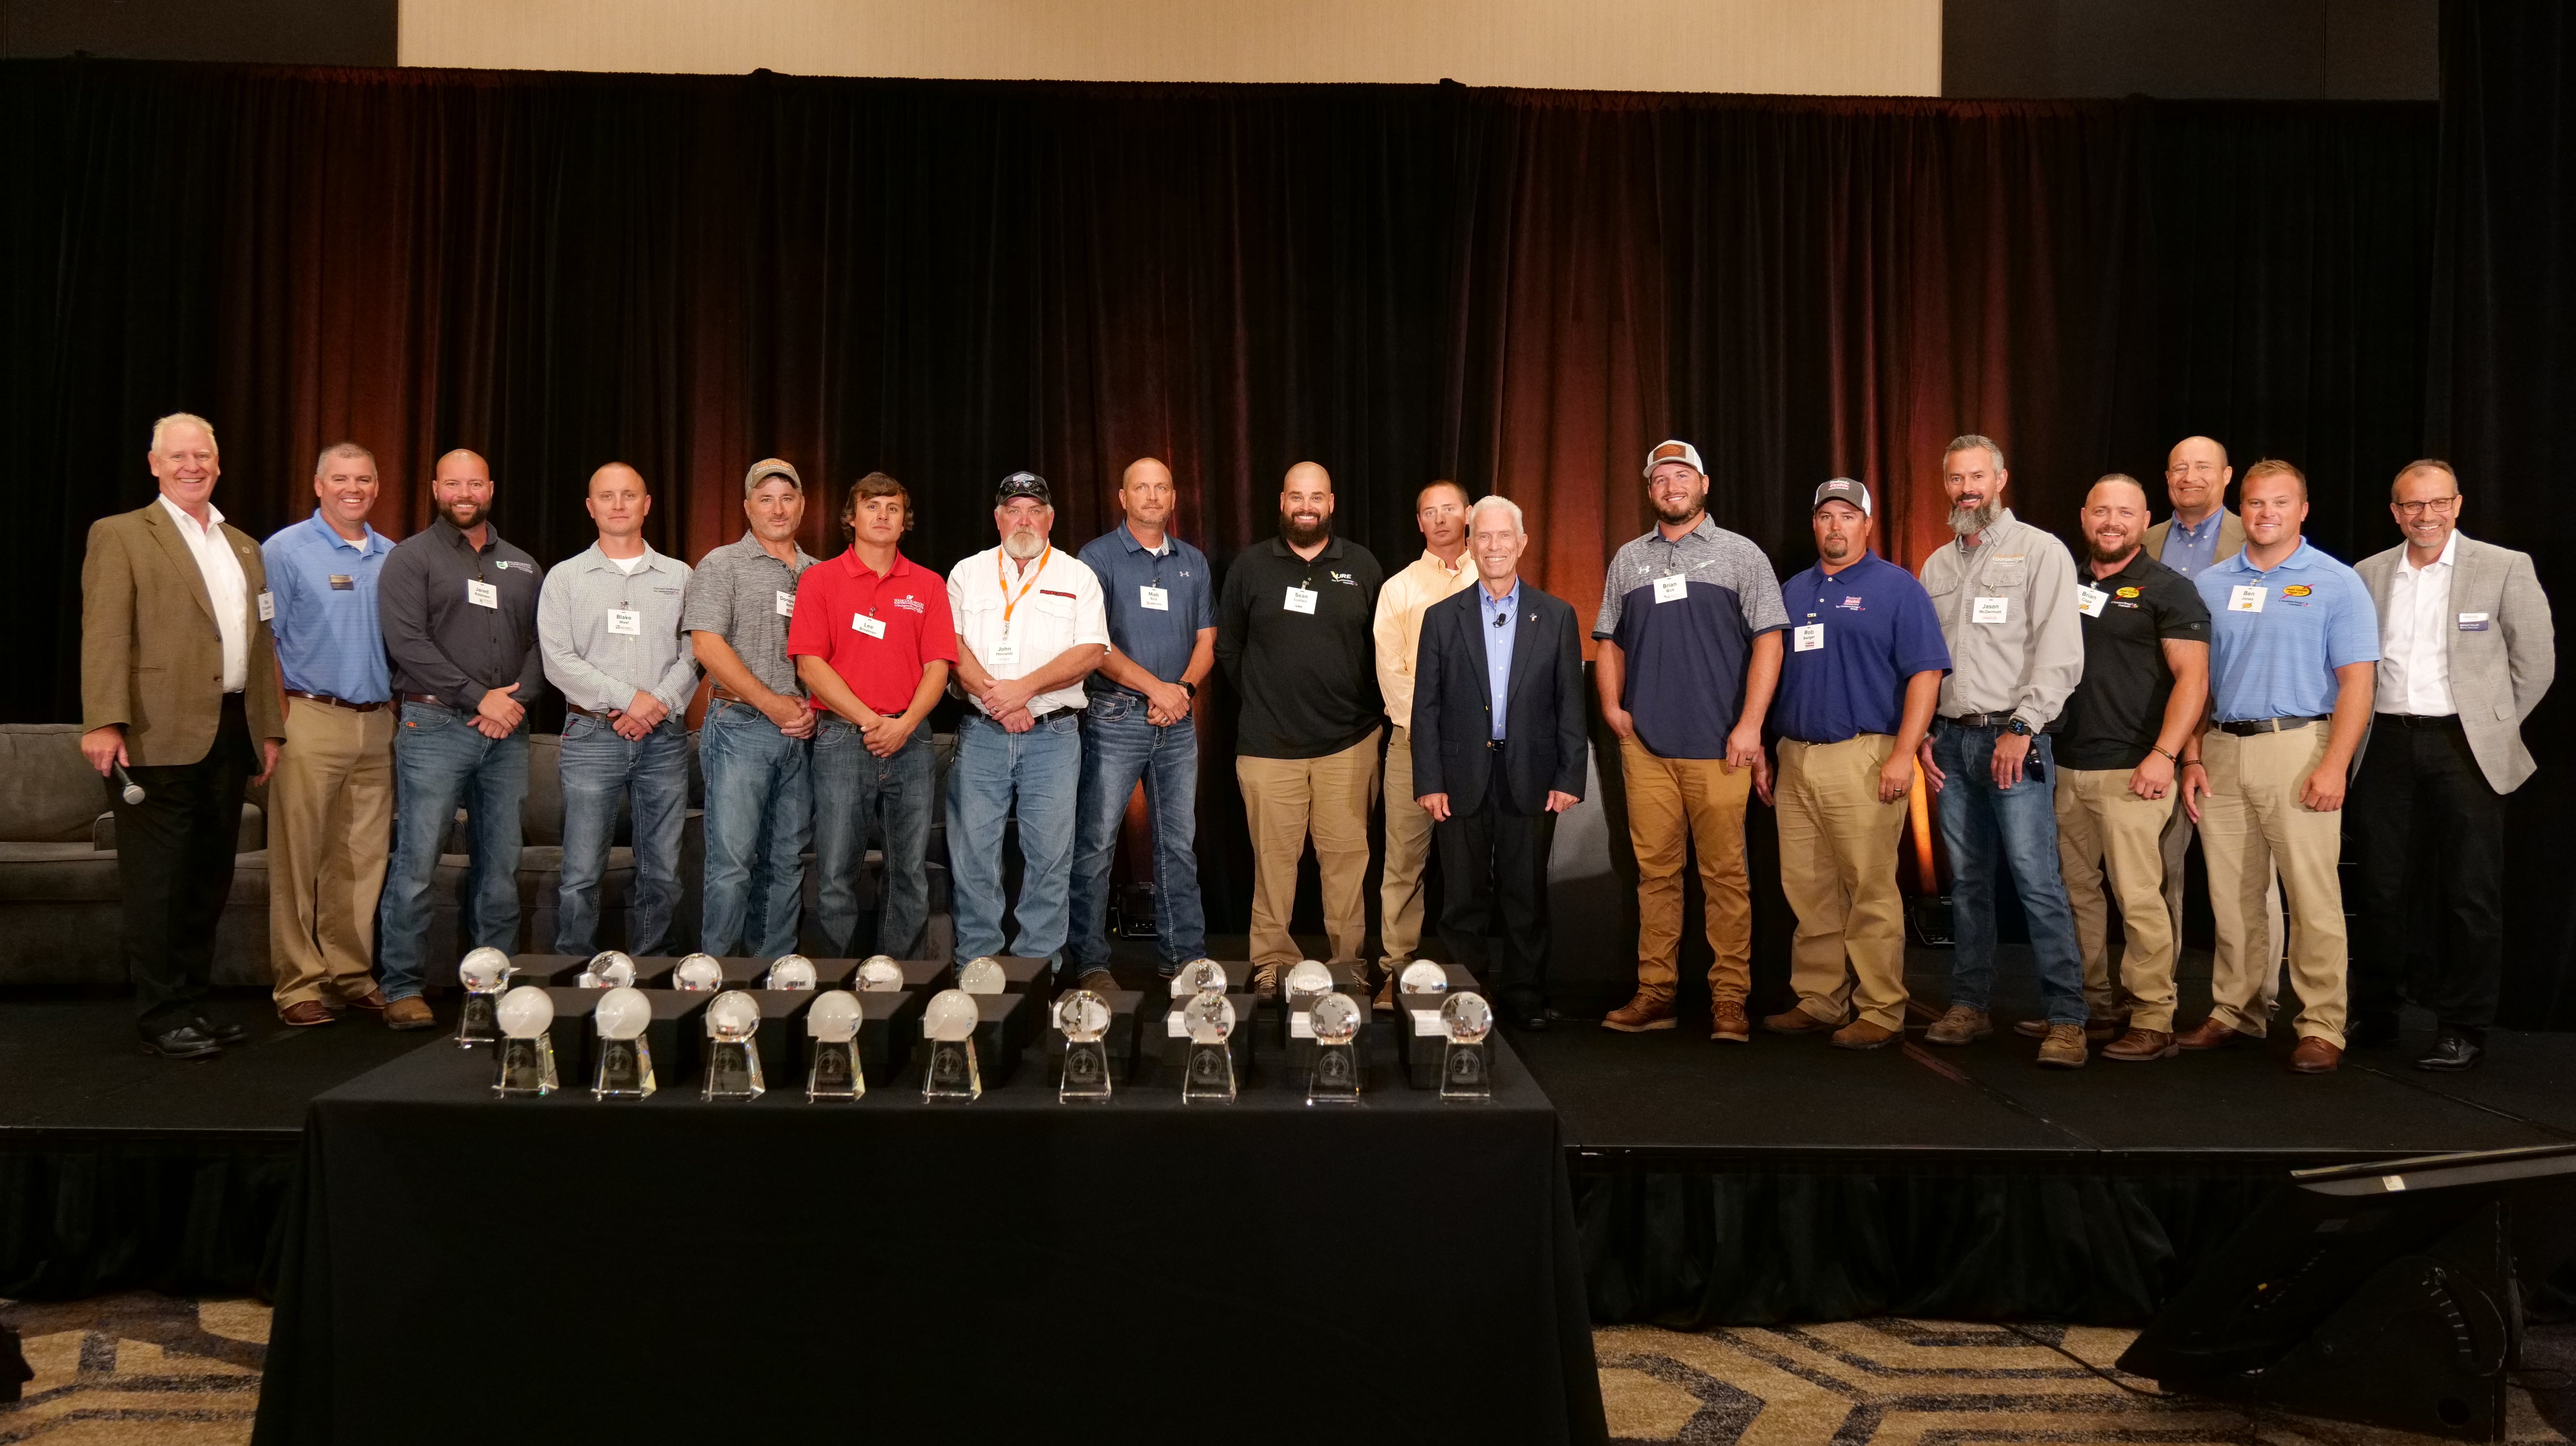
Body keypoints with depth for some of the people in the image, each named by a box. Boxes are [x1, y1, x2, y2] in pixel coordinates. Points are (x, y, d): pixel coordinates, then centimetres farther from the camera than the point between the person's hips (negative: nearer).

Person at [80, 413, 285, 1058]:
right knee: (159, 883, -1)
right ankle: (161, 1018, 7)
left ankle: (192, 1004, 21)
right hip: (160, 736, -6)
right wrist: (104, 721, -18)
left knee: (209, 879, 12)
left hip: (229, 736, 6)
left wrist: (268, 729, 14)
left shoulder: (244, 547, 19)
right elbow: (105, 635, -9)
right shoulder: (120, 535, 0)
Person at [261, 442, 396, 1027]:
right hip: (312, 721, -5)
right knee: (298, 860, -1)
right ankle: (298, 984, 5)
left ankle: (352, 975, 16)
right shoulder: (285, 550, -1)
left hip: (377, 725, 5)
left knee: (363, 860, 8)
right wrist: (278, 718, -10)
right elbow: (263, 640, -4)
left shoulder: (392, 557, 14)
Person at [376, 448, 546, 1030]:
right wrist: (479, 698, -12)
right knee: (416, 864, -5)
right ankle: (402, 989, 2)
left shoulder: (522, 566, 17)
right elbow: (408, 643, -9)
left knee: (501, 866, 7)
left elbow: (542, 643, 12)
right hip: (435, 726, -4)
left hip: (507, 733, 4)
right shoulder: (411, 558, 3)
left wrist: (518, 699, -6)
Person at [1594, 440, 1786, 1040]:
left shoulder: (1741, 556, 4)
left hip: (1718, 745, -3)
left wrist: (1750, 725, -9)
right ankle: (1654, 994, 11)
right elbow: (1610, 642, 19)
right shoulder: (1628, 561, 15)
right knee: (1655, 871, 5)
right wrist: (1612, 707, 4)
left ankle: (1730, 1001, 4)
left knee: (1725, 874, -2)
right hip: (1646, 745, 3)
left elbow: (1768, 641, -1)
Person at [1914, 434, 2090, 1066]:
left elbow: (2060, 653, -9)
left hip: (2015, 738, -5)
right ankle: (1969, 1005, 17)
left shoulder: (2041, 551, -1)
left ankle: (2065, 1019, -7)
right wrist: (1923, 734, 8)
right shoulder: (1936, 567, 17)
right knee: (1967, 881, 10)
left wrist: (2020, 728, -16)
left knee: (2037, 881, -10)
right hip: (1952, 740, 6)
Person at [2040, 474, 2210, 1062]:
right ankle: (2093, 1008, 21)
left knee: (2138, 896, -7)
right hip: (2064, 767, 6)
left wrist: (2164, 755, -18)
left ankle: (2152, 1022, 1)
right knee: (2076, 892, 10)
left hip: (2129, 771, -6)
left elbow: (2192, 678, -8)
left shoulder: (2167, 589, -1)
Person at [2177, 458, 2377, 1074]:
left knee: (2313, 897, -4)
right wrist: (2192, 758, 5)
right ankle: (2234, 1012, 19)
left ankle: (2321, 1026, 2)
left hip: (2298, 749, -4)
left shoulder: (2337, 584, 0)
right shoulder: (2211, 584, 12)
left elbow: (2356, 682, -5)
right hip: (2222, 751, 4)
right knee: (2231, 895, 9)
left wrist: (2335, 766, -14)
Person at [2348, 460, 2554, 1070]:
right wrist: (2360, 728, 8)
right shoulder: (2369, 575, 8)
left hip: (2464, 749, -3)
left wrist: (2492, 726, 3)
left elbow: (2535, 661, 2)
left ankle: (2464, 1028, 9)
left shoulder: (2505, 568, -1)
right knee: (2382, 888, 9)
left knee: (2471, 893, 1)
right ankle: (2373, 1015, 20)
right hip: (2386, 746, 3)